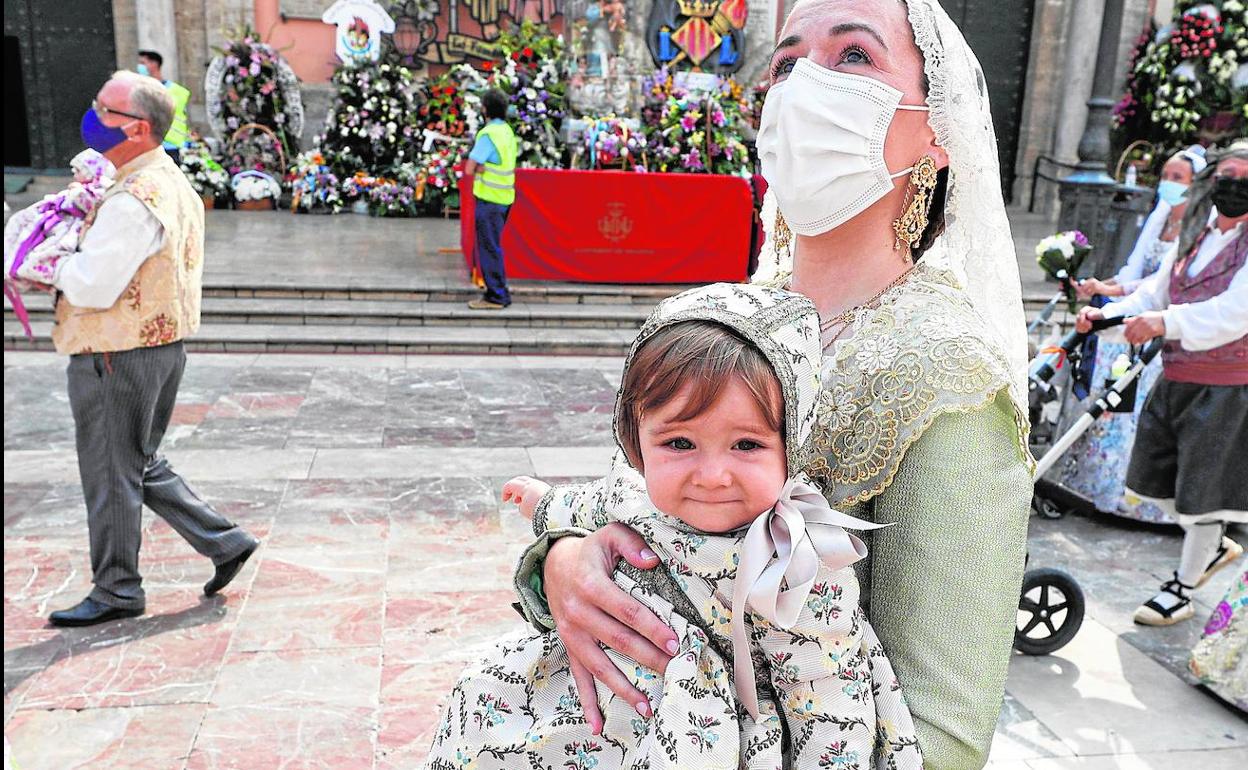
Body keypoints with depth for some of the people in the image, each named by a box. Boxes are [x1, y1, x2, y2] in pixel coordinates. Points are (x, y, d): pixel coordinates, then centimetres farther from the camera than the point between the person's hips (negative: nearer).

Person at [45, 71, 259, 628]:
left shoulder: (134, 200, -22)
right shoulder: (171, 181, 11)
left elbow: (92, 285, -25)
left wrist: (53, 266, -7)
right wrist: (70, 262, 4)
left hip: (117, 354, -10)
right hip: (161, 344, 10)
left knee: (111, 474, 5)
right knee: (141, 466, 21)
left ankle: (116, 591, 20)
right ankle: (225, 541, 22)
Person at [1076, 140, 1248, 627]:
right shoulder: (1197, 235, 13)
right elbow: (1155, 293, 11)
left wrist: (1167, 322, -39)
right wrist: (1107, 313, -6)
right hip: (1174, 381, 8)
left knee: (1202, 487, 2)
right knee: (1154, 480, 15)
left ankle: (1182, 587, 19)